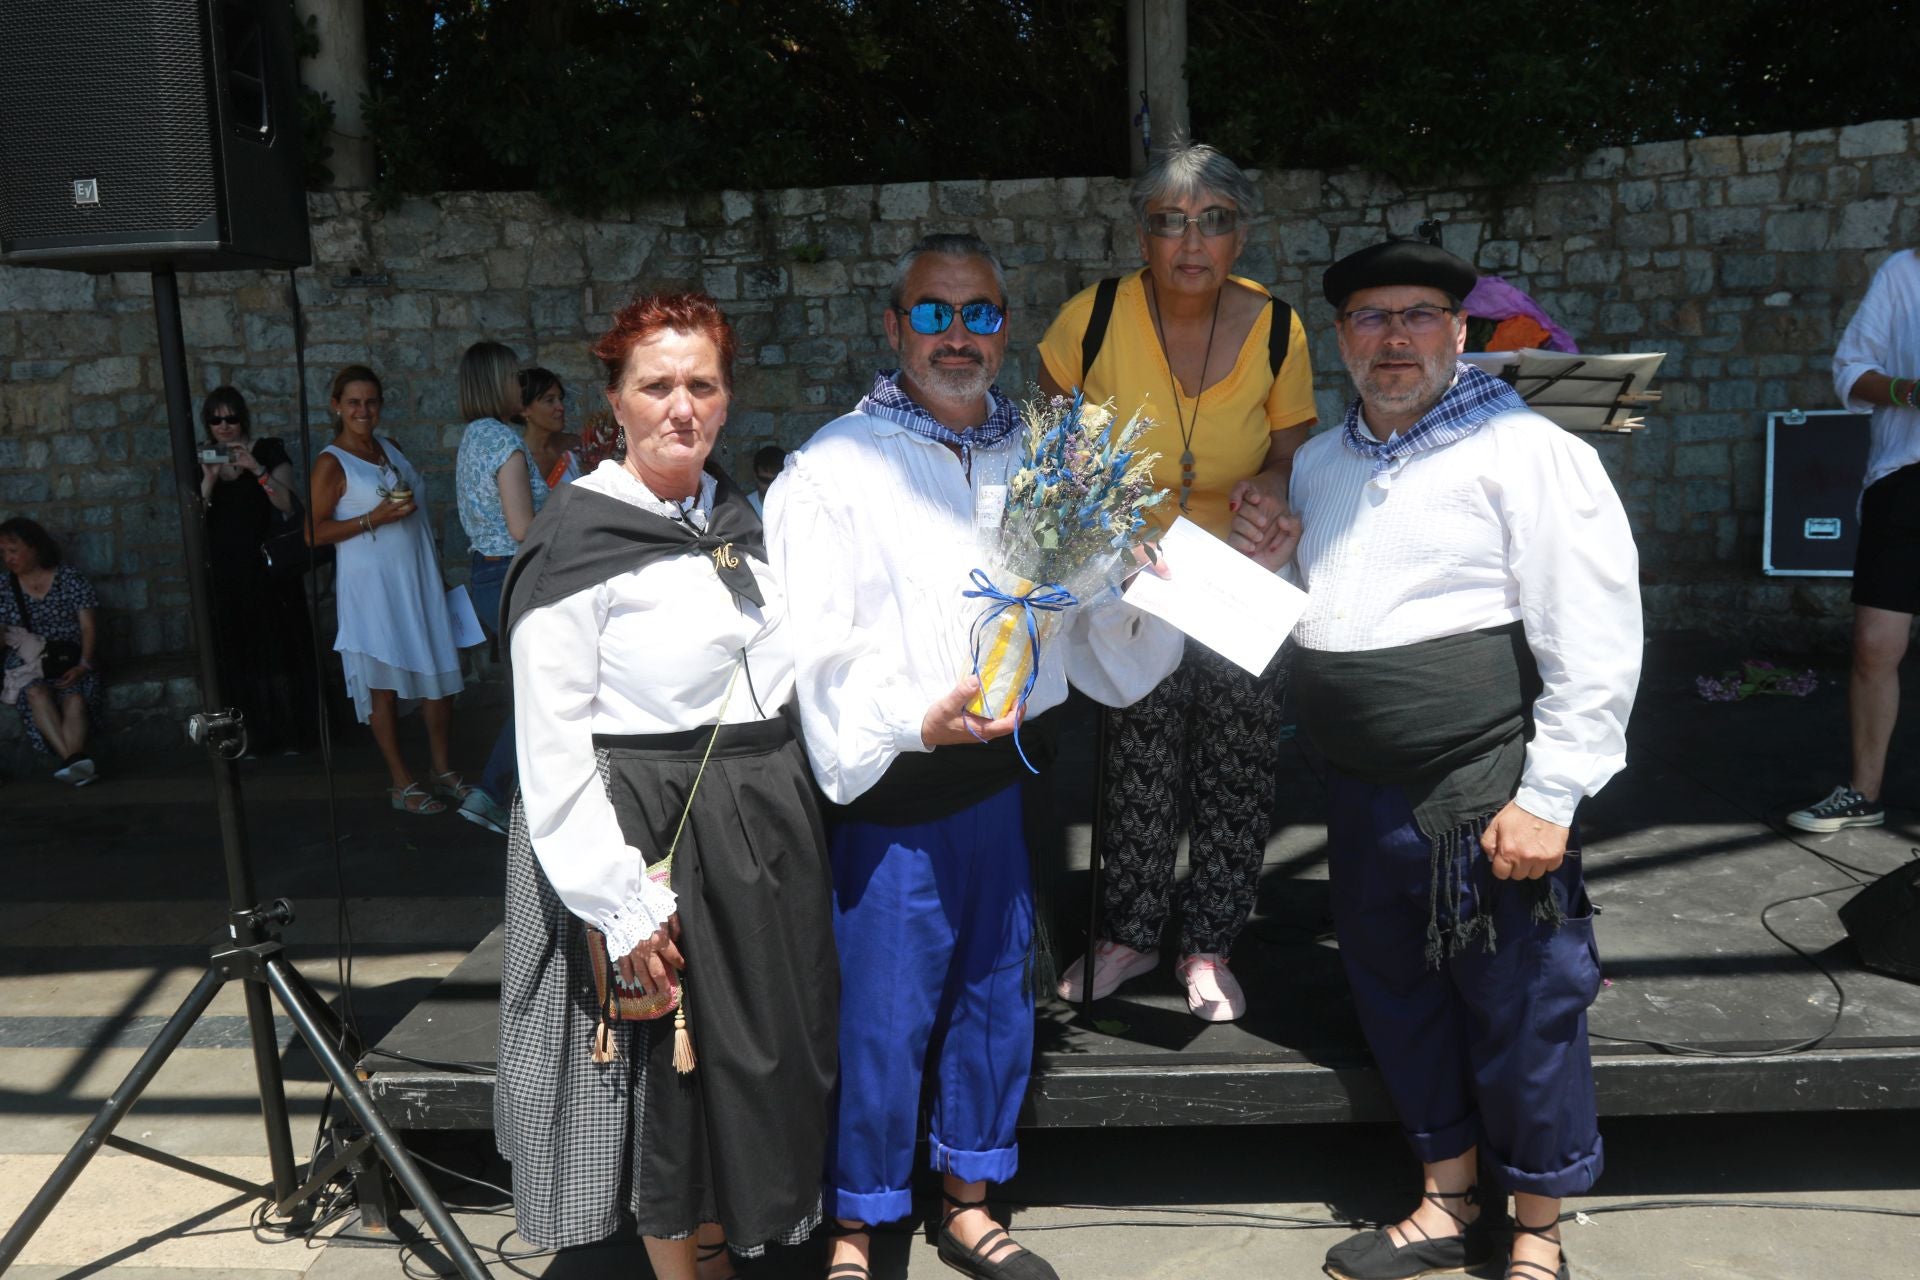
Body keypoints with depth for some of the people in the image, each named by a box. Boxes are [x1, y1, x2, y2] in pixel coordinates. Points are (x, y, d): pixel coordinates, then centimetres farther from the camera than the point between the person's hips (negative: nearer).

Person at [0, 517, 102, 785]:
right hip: (27, 663, 1)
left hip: (70, 662, -1)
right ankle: (75, 761, -49)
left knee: (75, 697, -34)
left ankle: (71, 761, -55)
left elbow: (89, 626, 0)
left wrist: (83, 665, -14)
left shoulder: (70, 578, 5)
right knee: (37, 693, -34)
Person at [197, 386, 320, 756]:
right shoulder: (201, 459, 9)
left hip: (269, 568, -3)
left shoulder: (268, 451, 1)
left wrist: (257, 469, -20)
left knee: (279, 648, -1)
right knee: (238, 653, 2)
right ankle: (253, 736, 7)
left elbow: (287, 504, -9)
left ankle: (292, 733, 7)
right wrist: (208, 480, -14)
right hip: (225, 572, 3)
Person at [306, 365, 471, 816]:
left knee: (440, 673, 5)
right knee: (385, 682, 0)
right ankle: (401, 783, 9)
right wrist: (374, 519, -19)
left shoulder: (391, 448, 12)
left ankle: (442, 769, 18)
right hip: (371, 585, -6)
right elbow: (314, 532, -10)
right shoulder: (331, 463, -7)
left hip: (418, 578, 6)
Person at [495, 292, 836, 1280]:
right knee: (669, 1084, 8)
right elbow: (553, 749, -16)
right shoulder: (577, 537, -13)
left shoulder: (737, 515, 9)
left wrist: (791, 814, 14)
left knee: (758, 1066, 19)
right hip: (654, 837, -7)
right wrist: (621, 904, -19)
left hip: (768, 827, 7)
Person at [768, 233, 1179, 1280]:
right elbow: (814, 646, -15)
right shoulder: (835, 467, -9)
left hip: (995, 772, 6)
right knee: (881, 1015, 3)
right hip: (888, 788, -6)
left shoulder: (1032, 459, 9)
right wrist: (914, 721, -25)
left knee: (996, 997, 16)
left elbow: (1083, 617, 14)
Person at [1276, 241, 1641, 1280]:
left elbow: (1594, 641, -14)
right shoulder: (1319, 463, 12)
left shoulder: (1527, 454, -10)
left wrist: (1549, 795, -17)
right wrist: (1267, 561, 4)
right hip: (1364, 794, 7)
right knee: (1400, 1001, 18)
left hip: (1485, 798, -6)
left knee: (1520, 1016, 6)